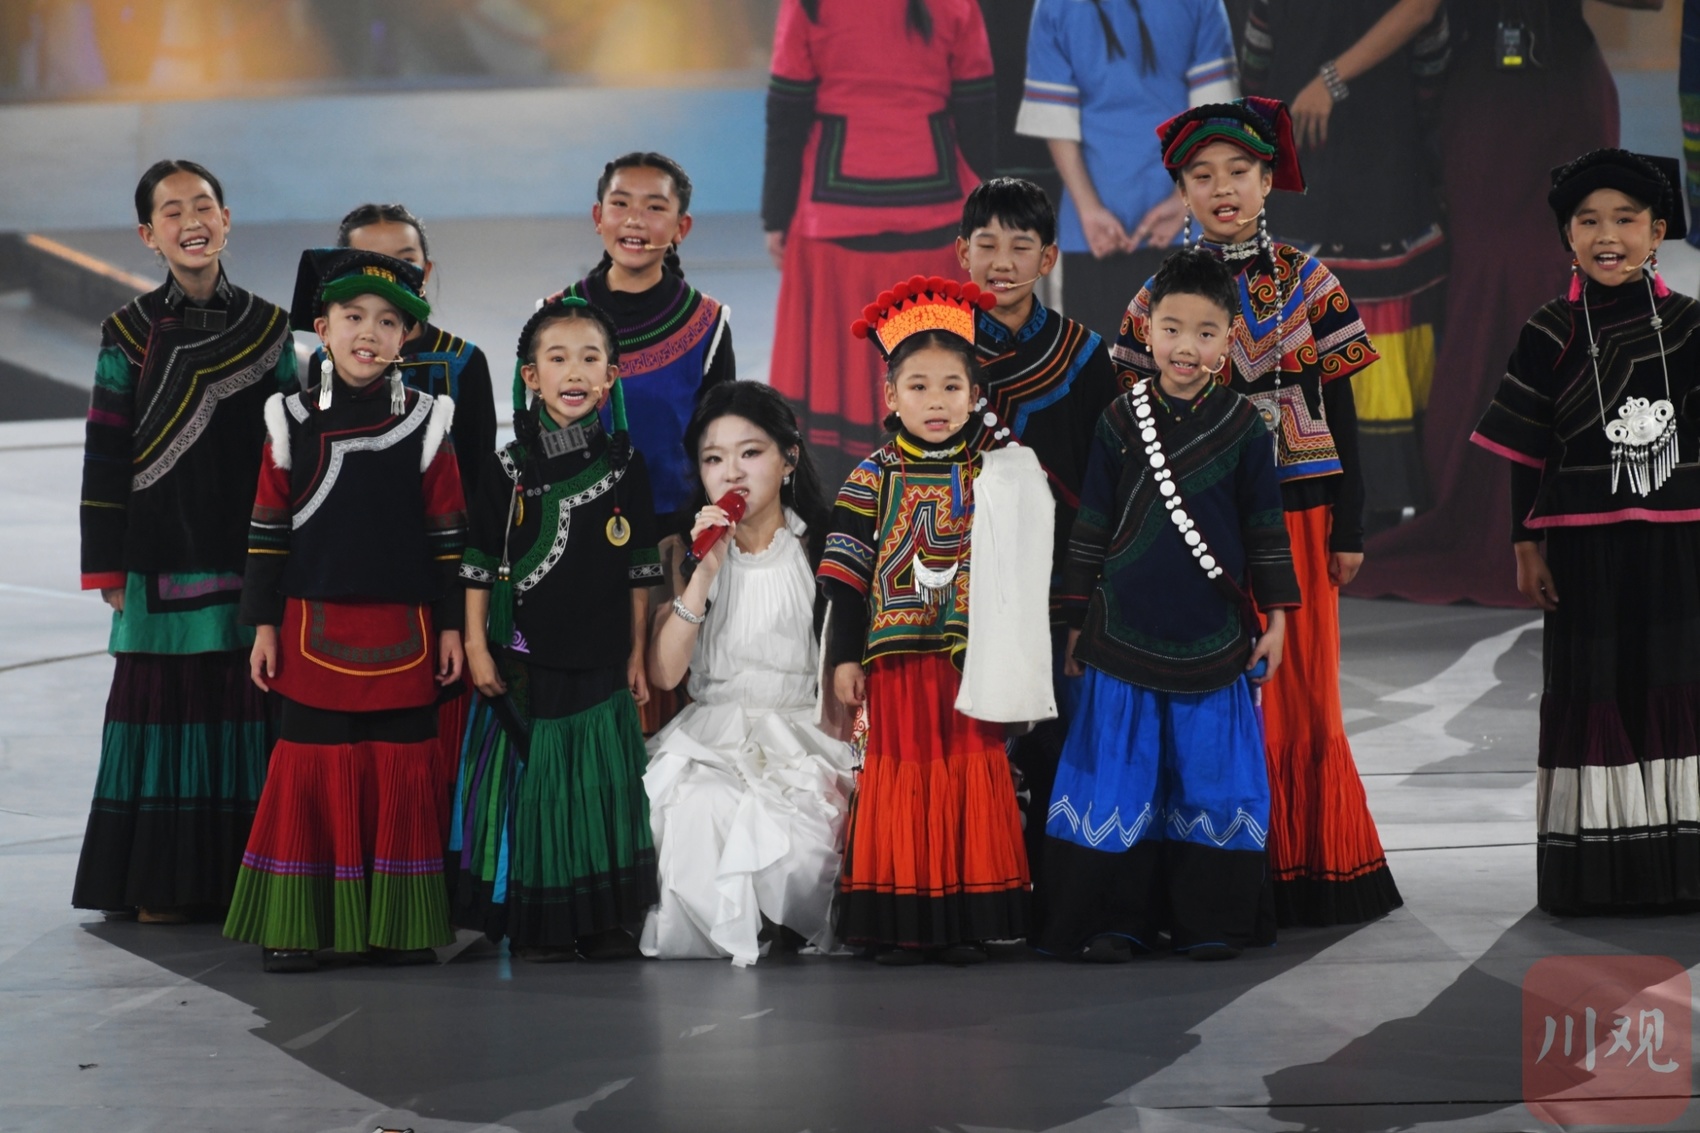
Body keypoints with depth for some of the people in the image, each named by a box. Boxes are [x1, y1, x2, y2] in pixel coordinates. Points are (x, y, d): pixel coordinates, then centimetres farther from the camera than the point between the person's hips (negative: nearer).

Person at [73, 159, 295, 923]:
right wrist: (108, 567, -3)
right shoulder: (130, 333, 1)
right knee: (163, 704, 1)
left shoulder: (267, 328, 5)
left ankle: (247, 872, 10)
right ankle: (164, 881, 9)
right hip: (162, 557, -1)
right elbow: (106, 454, 1)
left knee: (247, 703, 1)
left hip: (250, 557, 1)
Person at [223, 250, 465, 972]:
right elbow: (267, 531, 5)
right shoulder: (291, 421, 2)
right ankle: (296, 922, 9)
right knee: (311, 767, 1)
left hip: (403, 633, 0)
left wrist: (451, 626, 3)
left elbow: (448, 533, 5)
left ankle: (399, 923, 12)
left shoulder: (426, 423, 3)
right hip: (314, 630, 0)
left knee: (402, 770, 3)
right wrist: (264, 625, 2)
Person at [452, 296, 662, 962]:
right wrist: (476, 646, -3)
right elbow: (480, 565, 1)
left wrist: (637, 653, 7)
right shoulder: (509, 470, -1)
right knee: (535, 785, 0)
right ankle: (536, 925, 9)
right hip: (526, 659, -2)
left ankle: (606, 920, 14)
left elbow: (639, 570, 9)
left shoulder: (626, 465, 5)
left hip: (601, 659, 2)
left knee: (604, 787, 3)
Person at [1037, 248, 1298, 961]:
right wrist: (1078, 622, 7)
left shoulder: (1242, 427, 2)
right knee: (1119, 769, 0)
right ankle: (1114, 920, 8)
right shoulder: (1119, 422, 3)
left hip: (1213, 637, 0)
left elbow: (1265, 529, 7)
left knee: (1211, 770, 3)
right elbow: (1092, 527, 7)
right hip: (1125, 634, 0)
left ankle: (1208, 921, 12)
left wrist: (1276, 617, 4)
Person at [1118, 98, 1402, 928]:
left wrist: (1349, 526, 2)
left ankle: (1309, 872, 14)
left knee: (1303, 694, 3)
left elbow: (1339, 410, 5)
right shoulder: (1161, 296, 4)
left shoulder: (1308, 283, 4)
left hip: (1294, 512, 0)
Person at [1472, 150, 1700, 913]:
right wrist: (1526, 547, -2)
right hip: (1584, 546, -1)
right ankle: (1596, 869, 10)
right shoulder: (1550, 335, 0)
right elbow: (1525, 454, 2)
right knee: (1590, 691, 3)